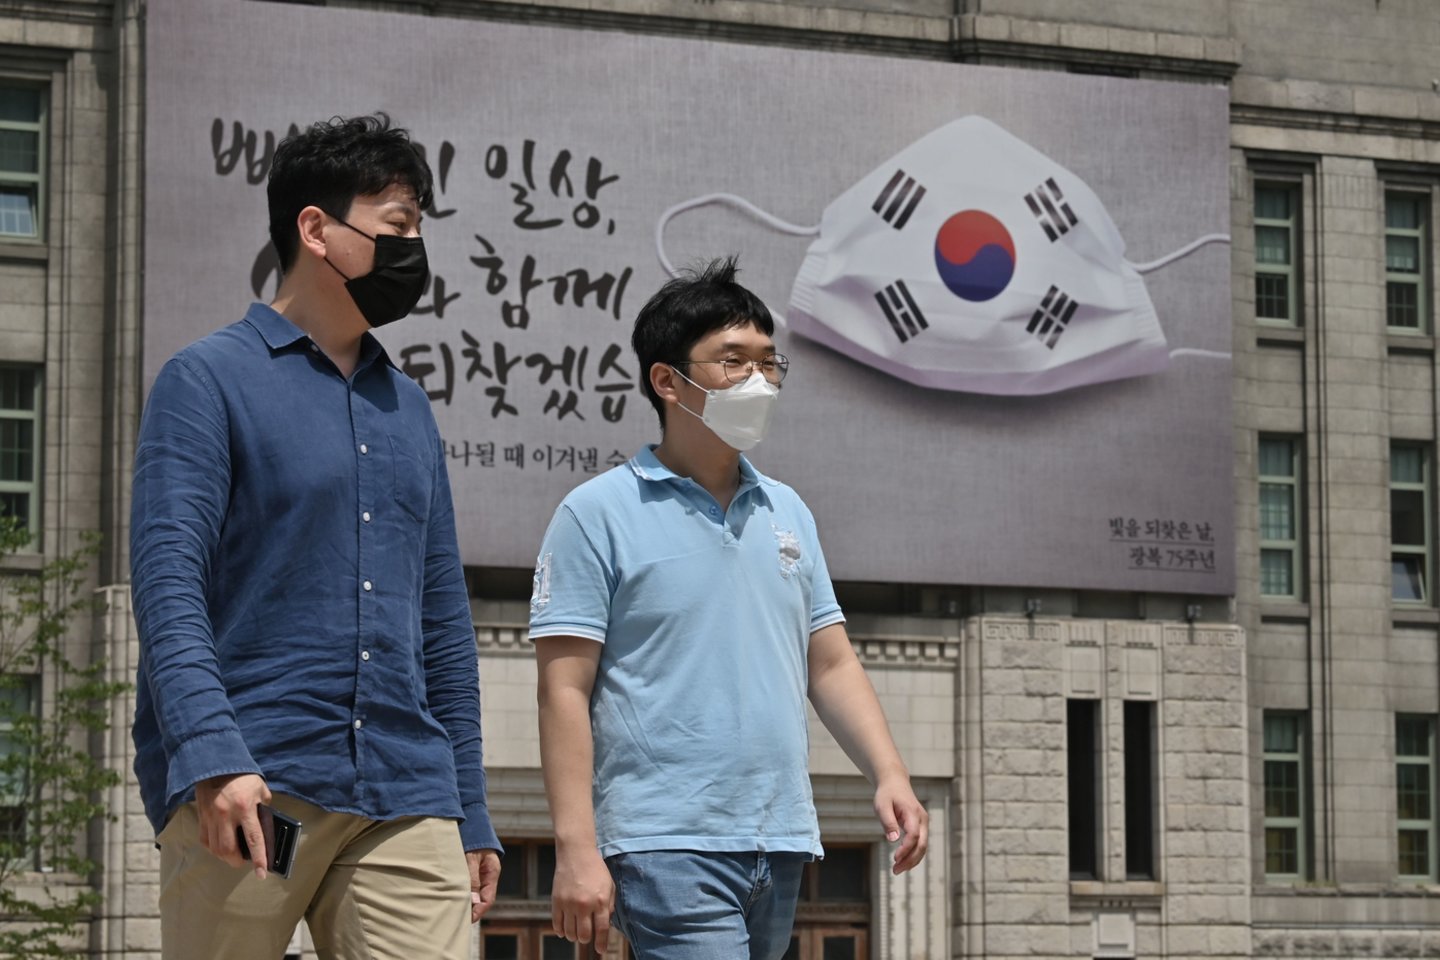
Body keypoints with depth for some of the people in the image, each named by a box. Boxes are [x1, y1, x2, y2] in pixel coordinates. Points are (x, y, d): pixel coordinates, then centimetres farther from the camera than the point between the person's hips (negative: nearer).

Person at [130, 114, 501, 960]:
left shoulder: (408, 408, 21)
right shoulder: (211, 380, 2)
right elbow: (168, 582, -9)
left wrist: (471, 818, 18)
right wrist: (212, 755, -23)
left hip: (402, 796, 5)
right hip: (247, 792, -5)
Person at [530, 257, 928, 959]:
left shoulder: (786, 512, 17)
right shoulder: (599, 514, -2)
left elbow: (831, 665, 19)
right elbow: (565, 692, -7)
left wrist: (889, 775, 4)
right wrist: (576, 849, -14)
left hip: (780, 844, 7)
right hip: (666, 846, -6)